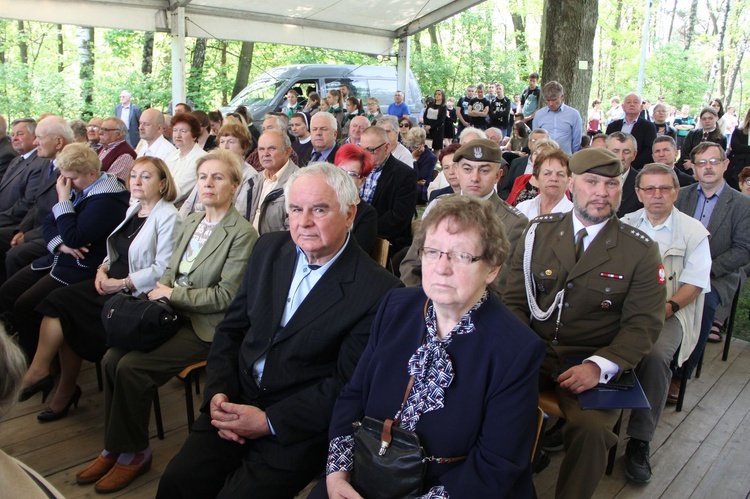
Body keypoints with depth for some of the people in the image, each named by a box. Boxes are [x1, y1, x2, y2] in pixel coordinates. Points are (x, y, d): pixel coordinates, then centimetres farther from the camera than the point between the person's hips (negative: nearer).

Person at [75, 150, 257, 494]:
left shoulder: (242, 233, -13)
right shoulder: (191, 221, 12)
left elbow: (226, 296, -16)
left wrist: (172, 294, -12)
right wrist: (158, 292, -3)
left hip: (206, 327, -7)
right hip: (174, 315, 8)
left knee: (131, 367, -19)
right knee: (112, 358, -10)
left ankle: (134, 453, 2)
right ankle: (114, 448, 6)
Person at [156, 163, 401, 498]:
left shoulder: (378, 291, -16)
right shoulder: (269, 249, 2)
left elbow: (347, 383, -14)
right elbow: (231, 329, 8)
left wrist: (269, 421, -15)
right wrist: (218, 393, -6)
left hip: (299, 429, -4)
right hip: (236, 403, 5)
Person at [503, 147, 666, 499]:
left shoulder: (641, 251, 1)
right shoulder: (539, 232, 7)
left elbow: (643, 325, -2)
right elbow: (514, 301, 7)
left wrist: (598, 366, -18)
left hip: (593, 365, -2)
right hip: (533, 353, 2)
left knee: (590, 428, -31)